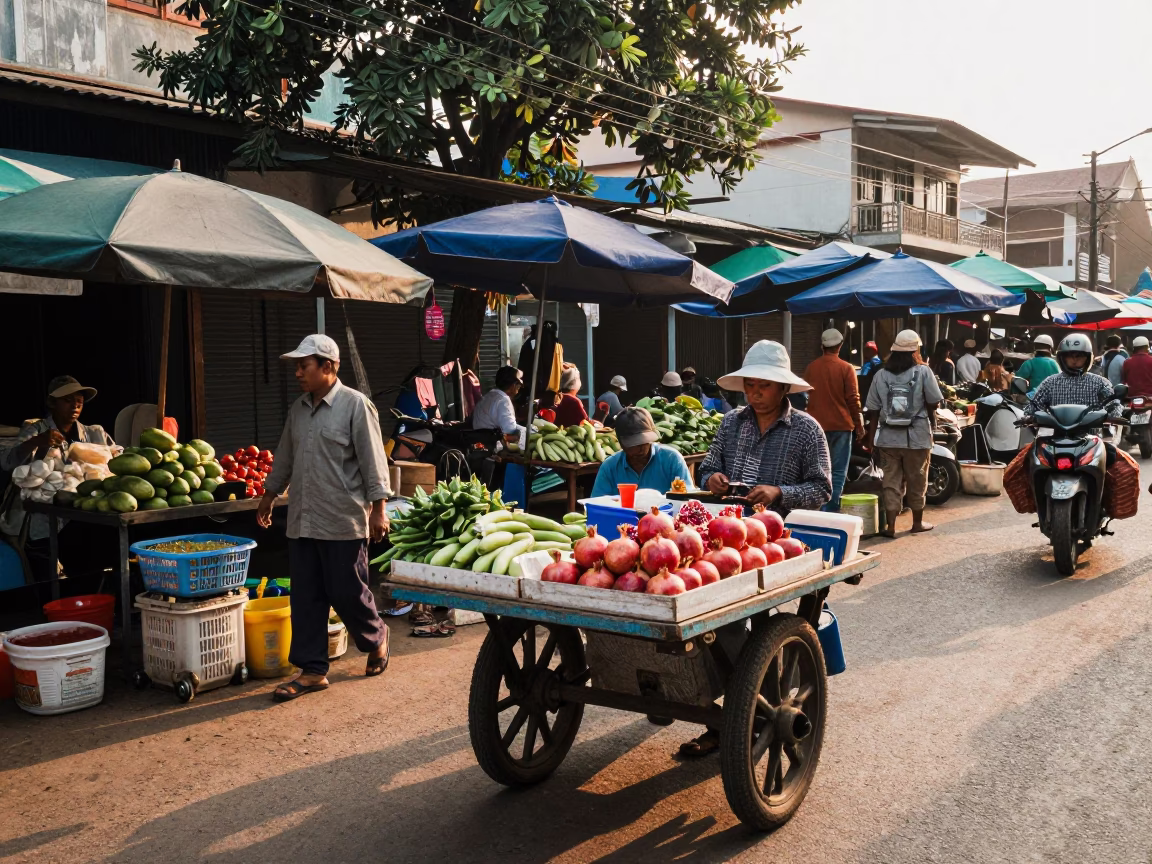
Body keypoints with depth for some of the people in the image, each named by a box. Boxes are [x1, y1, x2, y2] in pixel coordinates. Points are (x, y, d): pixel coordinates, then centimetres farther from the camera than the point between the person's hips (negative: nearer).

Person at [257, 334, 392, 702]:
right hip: (302, 521, 6)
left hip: (343, 522, -6)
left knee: (347, 593, 1)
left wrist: (378, 509, -13)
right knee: (306, 598, 6)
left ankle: (376, 639, 29)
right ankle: (312, 670, 14)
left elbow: (373, 461, -10)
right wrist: (269, 497, 28)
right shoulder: (297, 409, 12)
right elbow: (285, 459, 23)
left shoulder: (355, 405, -8)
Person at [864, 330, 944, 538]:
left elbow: (873, 410, 1)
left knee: (891, 481, 6)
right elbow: (934, 402, -4)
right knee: (917, 480, 12)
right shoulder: (923, 372, -6)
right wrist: (930, 419, 17)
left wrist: (871, 436, 8)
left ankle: (891, 525, 4)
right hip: (917, 436, -2)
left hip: (888, 437, 2)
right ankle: (917, 522, 24)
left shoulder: (881, 375, 1)